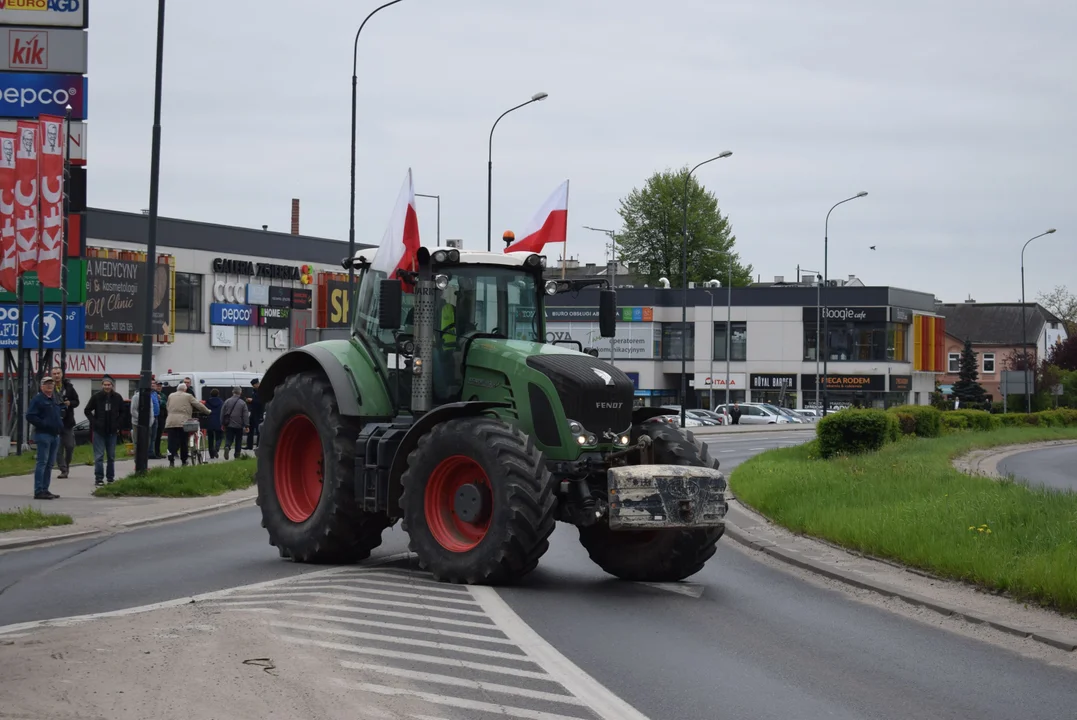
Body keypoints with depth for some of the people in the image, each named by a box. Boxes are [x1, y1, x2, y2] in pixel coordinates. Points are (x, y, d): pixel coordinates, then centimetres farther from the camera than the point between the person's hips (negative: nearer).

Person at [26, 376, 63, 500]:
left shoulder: (56, 399, 17)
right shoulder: (38, 399, -7)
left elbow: (61, 412, 32)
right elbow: (30, 416, -15)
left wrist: (60, 425, 15)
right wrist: (43, 424, -19)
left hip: (55, 434, 8)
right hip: (43, 434, -8)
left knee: (50, 464, 11)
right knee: (42, 462, -11)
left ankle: (45, 489, 17)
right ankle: (38, 491, -12)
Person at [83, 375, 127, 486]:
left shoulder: (117, 397, 2)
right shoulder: (96, 397, -4)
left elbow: (122, 412, 13)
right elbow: (87, 410, 3)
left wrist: (118, 425, 3)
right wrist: (94, 422, -7)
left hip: (112, 431, 3)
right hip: (99, 431, -3)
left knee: (111, 456, 10)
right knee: (99, 455, -5)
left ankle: (110, 477, 20)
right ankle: (99, 478, -4)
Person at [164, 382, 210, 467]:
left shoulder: (171, 396, 15)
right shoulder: (188, 396, 3)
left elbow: (167, 408, 21)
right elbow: (199, 405, 7)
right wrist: (207, 411, 20)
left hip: (170, 422, 3)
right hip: (183, 422, -3)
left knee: (172, 443, -2)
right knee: (183, 442, 8)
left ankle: (171, 461, -13)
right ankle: (184, 461, 15)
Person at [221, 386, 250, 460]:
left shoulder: (227, 401, 0)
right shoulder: (243, 403, -6)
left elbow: (222, 413, 4)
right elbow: (245, 415, -7)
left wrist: (223, 424, 12)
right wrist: (246, 426, -3)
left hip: (229, 425, 1)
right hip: (239, 426, -1)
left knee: (228, 439, 4)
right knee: (238, 440, 11)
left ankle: (227, 447, -26)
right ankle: (237, 455, 14)